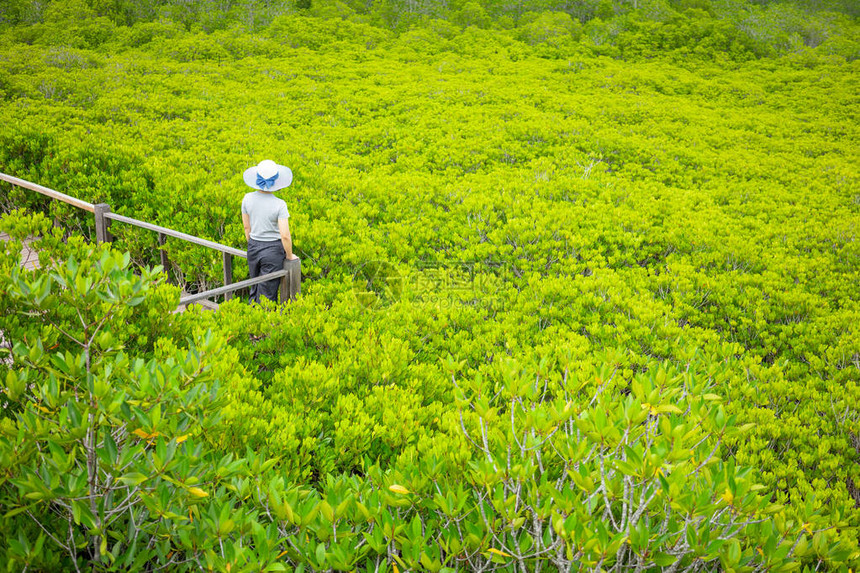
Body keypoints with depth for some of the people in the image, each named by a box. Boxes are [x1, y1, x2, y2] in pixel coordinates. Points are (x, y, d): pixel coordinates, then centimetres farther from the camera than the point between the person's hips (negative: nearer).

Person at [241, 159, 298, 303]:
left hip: (253, 248, 4)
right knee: (267, 293, 6)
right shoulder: (279, 205, -19)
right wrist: (289, 255, -4)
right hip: (273, 250, -4)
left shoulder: (248, 198, -6)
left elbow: (246, 227, 5)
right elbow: (285, 235, -21)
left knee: (255, 288, 21)